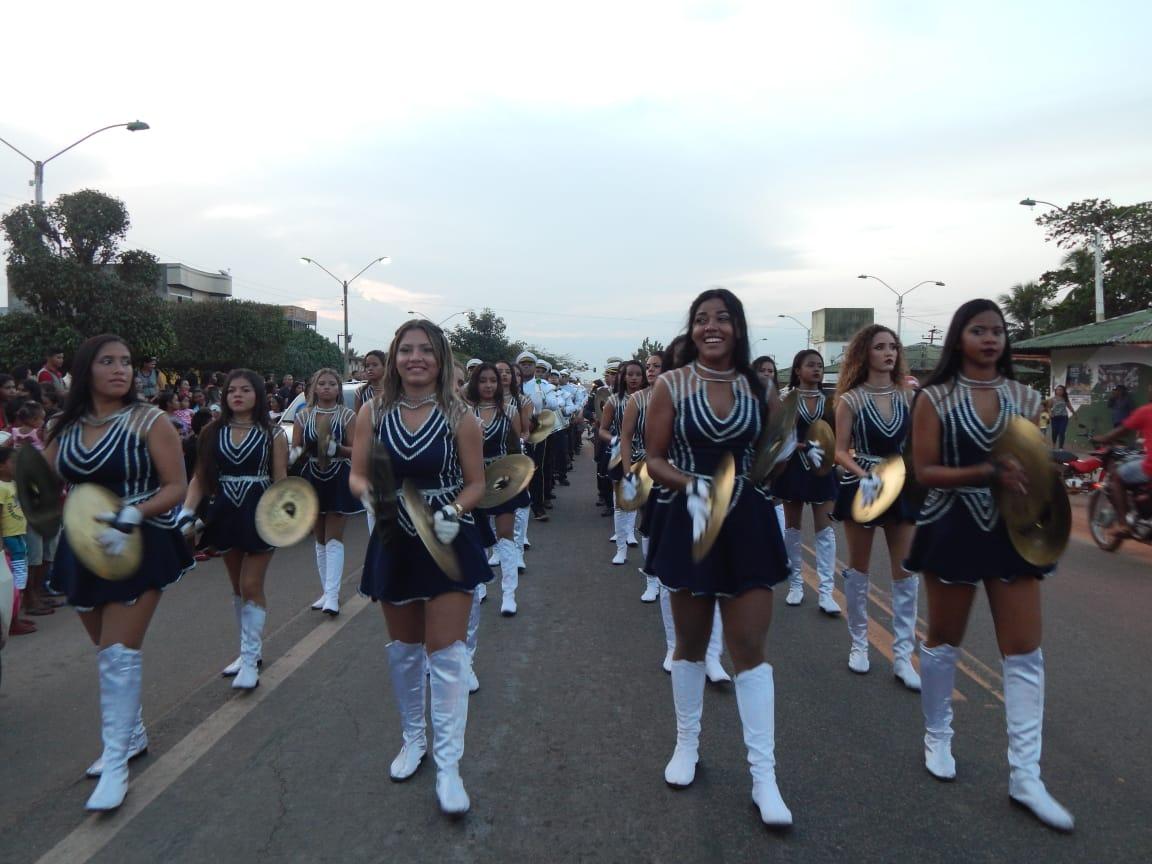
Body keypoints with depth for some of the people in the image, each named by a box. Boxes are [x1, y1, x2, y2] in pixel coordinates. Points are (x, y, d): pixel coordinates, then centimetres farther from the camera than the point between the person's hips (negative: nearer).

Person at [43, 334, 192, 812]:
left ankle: (116, 764, 4)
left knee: (120, 653, -7)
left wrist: (132, 516, -24)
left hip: (139, 548, -5)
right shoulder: (65, 428, 4)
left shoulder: (148, 421, -9)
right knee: (108, 651, 16)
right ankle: (132, 734, 35)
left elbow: (176, 488, -12)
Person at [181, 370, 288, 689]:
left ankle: (251, 660, 4)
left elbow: (280, 480, -5)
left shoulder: (273, 434, -4)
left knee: (251, 586, -5)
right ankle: (251, 649, 28)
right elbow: (200, 478, 4)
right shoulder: (212, 432, 4)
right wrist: (187, 512, -8)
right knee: (238, 587, 14)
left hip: (259, 514, -4)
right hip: (225, 515, 4)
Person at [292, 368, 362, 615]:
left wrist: (336, 448, -26)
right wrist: (293, 454, -19)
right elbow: (295, 447, 4)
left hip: (339, 481, -4)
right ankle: (327, 592, 21)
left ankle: (332, 596, -8)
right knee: (320, 540, 11)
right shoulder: (303, 415, 4)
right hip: (313, 479, 4)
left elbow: (356, 450, -7)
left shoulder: (347, 415, -4)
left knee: (333, 539, -6)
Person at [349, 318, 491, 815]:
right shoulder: (373, 414, -1)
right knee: (403, 650, 17)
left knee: (446, 653, -3)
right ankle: (413, 739, 38)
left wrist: (454, 511, -22)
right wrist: (369, 492, -20)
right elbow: (357, 475, 2)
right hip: (394, 543, 3)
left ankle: (448, 764, 8)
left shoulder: (458, 417, -8)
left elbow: (476, 483, -3)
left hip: (447, 543, -3)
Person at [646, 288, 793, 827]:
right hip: (690, 521, -1)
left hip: (747, 523, 1)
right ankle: (687, 744, 34)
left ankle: (763, 775, 10)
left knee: (750, 647, 2)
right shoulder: (671, 385, -3)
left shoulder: (757, 386, 3)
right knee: (691, 643, 14)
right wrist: (692, 485, -21)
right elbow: (655, 462, -4)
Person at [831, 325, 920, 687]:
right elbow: (841, 452, -7)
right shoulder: (850, 400, -7)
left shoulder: (908, 396, 1)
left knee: (907, 572, 1)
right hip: (861, 487, -2)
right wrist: (864, 475, -23)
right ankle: (859, 643, 25)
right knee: (859, 568, 9)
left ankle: (902, 655, 10)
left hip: (901, 487, 3)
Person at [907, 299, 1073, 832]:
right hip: (954, 529, -3)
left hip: (1013, 530, 3)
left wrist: (1029, 476, -13)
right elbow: (924, 472, -10)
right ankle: (937, 736, 33)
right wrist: (988, 473, -21)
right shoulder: (934, 398, -4)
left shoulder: (1025, 397, 6)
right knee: (944, 641, 11)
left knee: (1025, 652, 1)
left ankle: (1025, 775, 10)